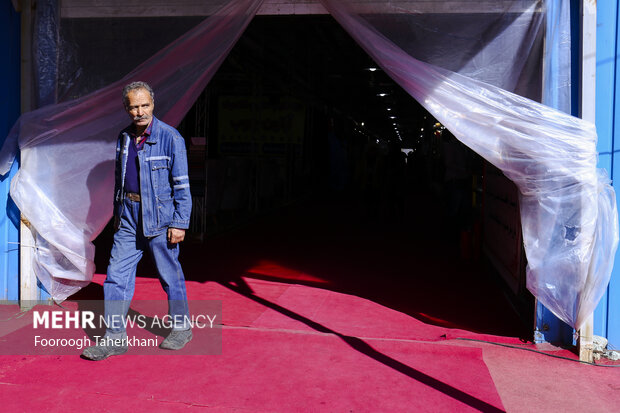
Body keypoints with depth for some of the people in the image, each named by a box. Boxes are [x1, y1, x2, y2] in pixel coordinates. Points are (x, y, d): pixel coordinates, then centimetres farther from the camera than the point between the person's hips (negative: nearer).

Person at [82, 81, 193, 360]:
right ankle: (115, 338, 12)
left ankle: (181, 328, 25)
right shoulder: (124, 137, 9)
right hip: (129, 218, 6)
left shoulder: (170, 138, -10)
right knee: (116, 275, 3)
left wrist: (179, 223, -14)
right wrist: (117, 212, 19)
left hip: (159, 217, -5)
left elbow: (182, 185, -11)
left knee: (170, 275, 6)